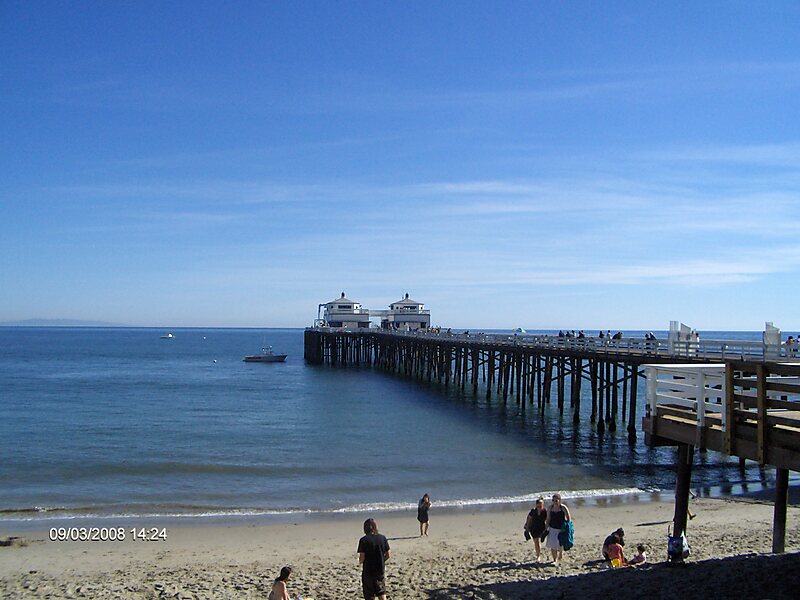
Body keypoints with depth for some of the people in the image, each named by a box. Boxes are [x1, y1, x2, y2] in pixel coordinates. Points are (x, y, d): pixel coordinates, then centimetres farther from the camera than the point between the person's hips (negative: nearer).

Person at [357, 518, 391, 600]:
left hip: (368, 571, -3)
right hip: (380, 570, 3)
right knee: (381, 591, 16)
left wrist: (360, 562, 7)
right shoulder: (383, 538, -2)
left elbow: (362, 557, -15)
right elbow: (388, 555, 2)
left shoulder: (363, 540, -14)